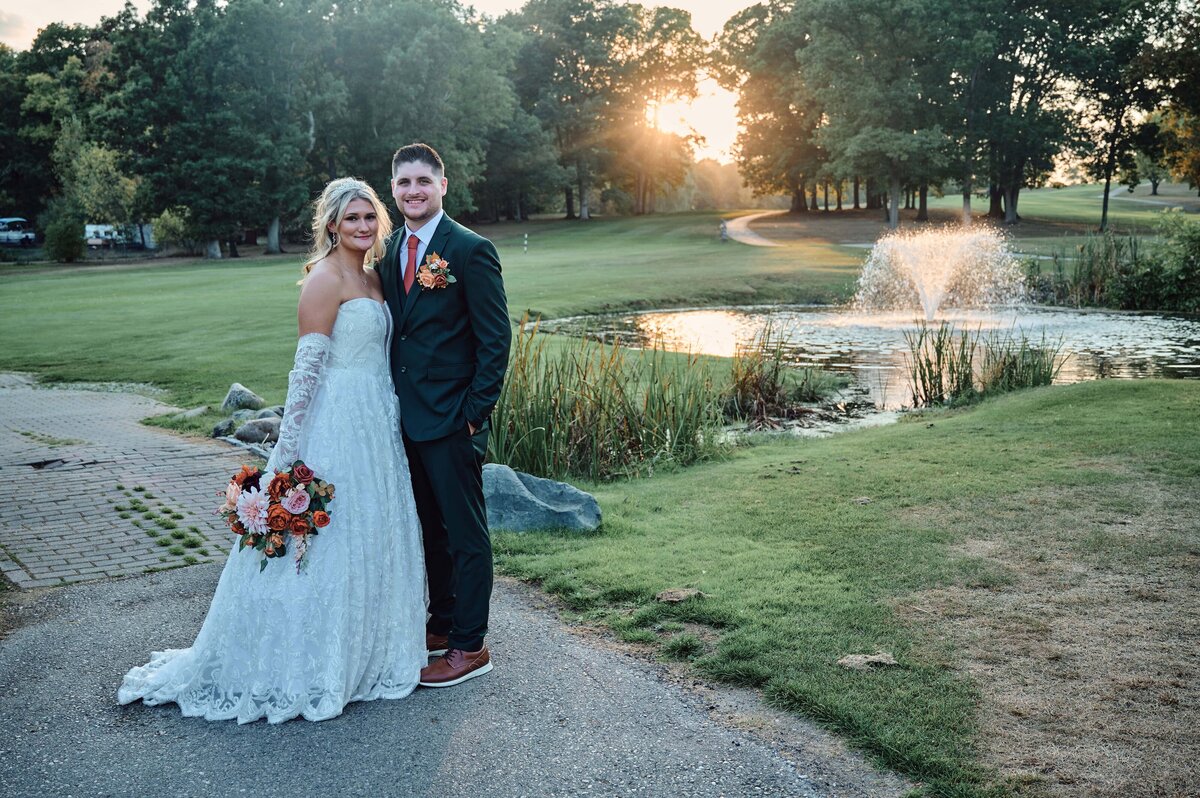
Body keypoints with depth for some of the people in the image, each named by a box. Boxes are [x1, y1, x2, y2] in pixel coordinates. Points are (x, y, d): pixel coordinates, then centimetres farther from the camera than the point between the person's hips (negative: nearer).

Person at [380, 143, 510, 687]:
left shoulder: (470, 250, -11)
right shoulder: (391, 251, 10)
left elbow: (495, 337, -12)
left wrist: (476, 411, -15)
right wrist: (391, 405, 9)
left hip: (452, 418, -7)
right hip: (406, 416, 7)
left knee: (464, 532, 2)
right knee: (431, 527, 17)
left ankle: (470, 646, 12)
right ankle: (442, 623, 31)